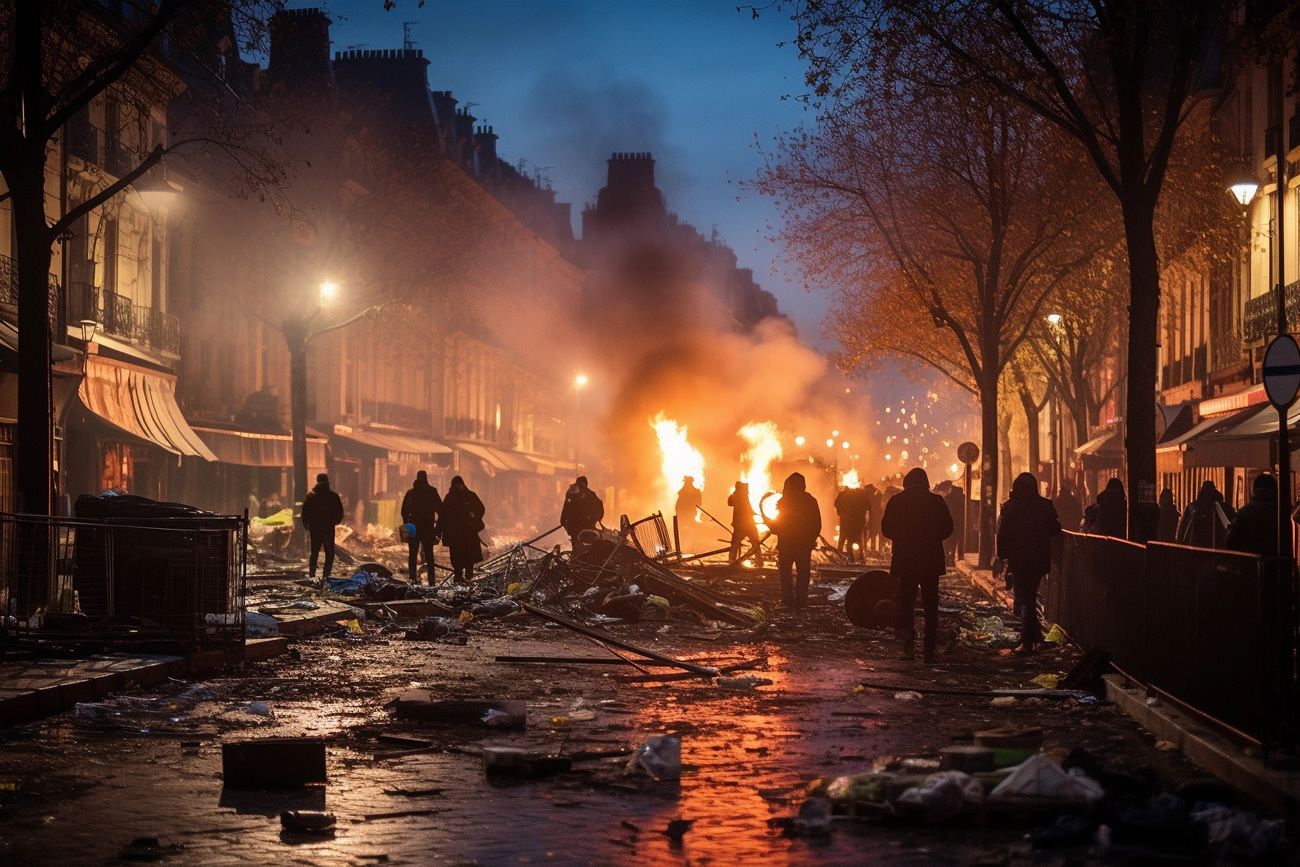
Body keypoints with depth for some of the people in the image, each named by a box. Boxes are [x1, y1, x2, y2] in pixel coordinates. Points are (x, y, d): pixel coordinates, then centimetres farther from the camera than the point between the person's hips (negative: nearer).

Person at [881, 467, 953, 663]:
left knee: (906, 604, 7)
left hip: (905, 560, 0)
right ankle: (929, 649, 3)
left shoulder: (896, 501, -3)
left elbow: (886, 529, 1)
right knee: (930, 605, 7)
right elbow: (947, 529, 1)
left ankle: (908, 646, -4)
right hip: (931, 561, 0)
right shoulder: (936, 501, -3)